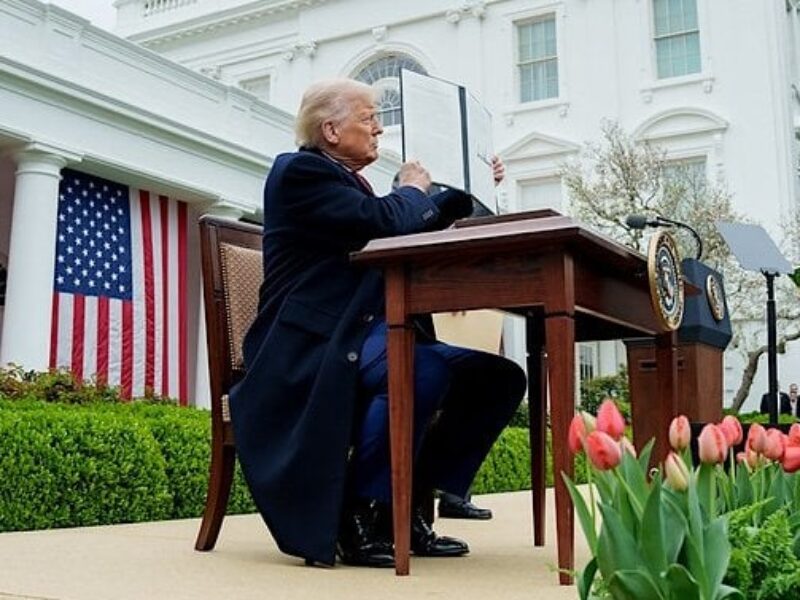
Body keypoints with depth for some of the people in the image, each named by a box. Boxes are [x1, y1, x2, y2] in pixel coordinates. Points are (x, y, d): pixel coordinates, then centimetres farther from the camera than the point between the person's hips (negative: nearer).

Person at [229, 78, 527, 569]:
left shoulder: (347, 181, 25)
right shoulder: (301, 170, -3)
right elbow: (381, 221, -19)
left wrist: (467, 193, 13)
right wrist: (413, 191, 1)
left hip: (364, 339, 9)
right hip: (312, 348, -9)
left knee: (498, 376, -5)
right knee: (424, 369, -37)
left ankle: (409, 507, -3)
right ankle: (358, 519, -21)